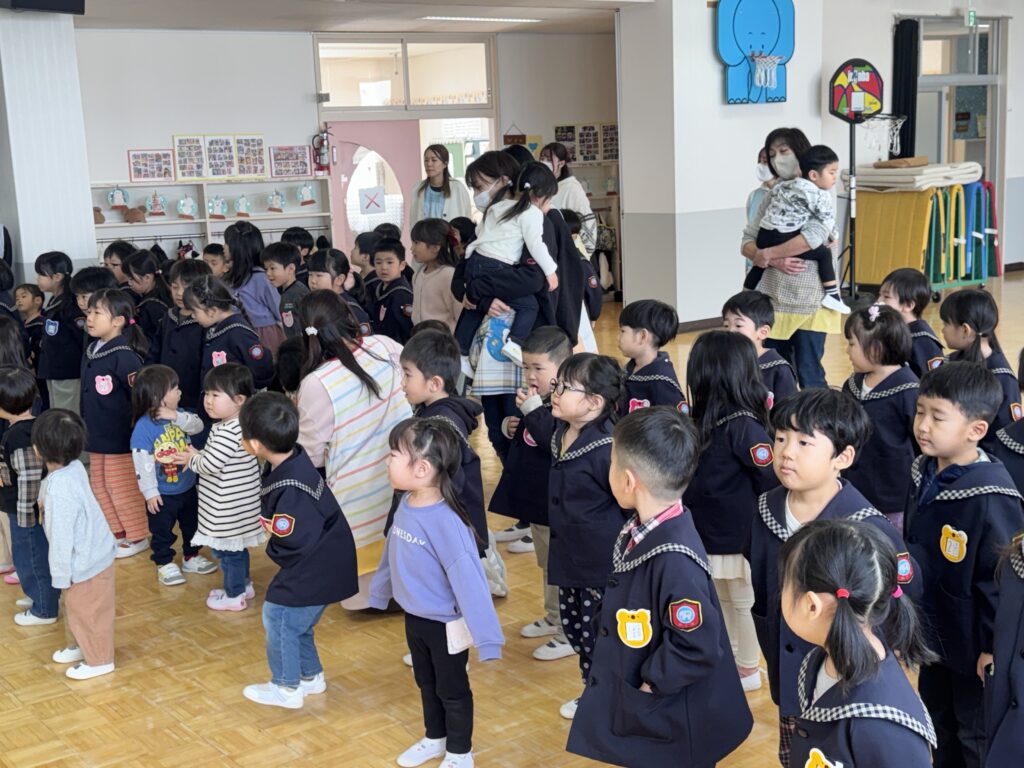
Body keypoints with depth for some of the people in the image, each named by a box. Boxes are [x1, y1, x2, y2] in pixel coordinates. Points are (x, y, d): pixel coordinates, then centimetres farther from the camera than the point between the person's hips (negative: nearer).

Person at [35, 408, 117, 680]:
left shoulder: (59, 491, -34)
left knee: (87, 611, 12)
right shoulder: (74, 467, -8)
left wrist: (60, 575, -17)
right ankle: (81, 646, 48)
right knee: (75, 607, 28)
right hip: (91, 554, 9)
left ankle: (99, 660, 31)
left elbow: (62, 537, -27)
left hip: (86, 563, -9)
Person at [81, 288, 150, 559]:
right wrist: (85, 425, 20)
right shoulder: (90, 353, 6)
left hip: (121, 438, -8)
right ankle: (117, 533, 31)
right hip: (97, 437, 8)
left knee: (122, 488, 3)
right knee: (99, 486, 16)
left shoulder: (124, 356, -20)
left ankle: (138, 537, 19)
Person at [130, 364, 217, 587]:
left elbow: (198, 425, -14)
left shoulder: (178, 416, -3)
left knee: (192, 525, 21)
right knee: (162, 531, 11)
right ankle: (165, 564, 27)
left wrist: (177, 417, -28)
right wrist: (150, 493, -19)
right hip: (163, 494, -6)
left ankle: (191, 557, 39)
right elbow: (142, 464, -21)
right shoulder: (143, 427, -23)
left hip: (187, 487, 6)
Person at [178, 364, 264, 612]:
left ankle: (234, 595, 17)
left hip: (228, 508, -10)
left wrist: (192, 459, -5)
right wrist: (197, 455, 3)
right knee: (236, 547, 23)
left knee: (227, 550, 4)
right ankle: (243, 585, 38)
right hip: (237, 504, 10)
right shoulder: (237, 425, 6)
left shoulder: (228, 432, -26)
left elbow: (210, 464, -25)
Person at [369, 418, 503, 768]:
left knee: (452, 690, 14)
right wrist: (380, 591, 22)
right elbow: (392, 555, 10)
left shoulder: (446, 521, -32)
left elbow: (468, 578, -31)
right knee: (426, 683, 26)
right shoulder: (406, 505, -7)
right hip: (413, 617, 7)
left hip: (445, 624, -7)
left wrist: (486, 635, -30)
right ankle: (435, 739, 48)